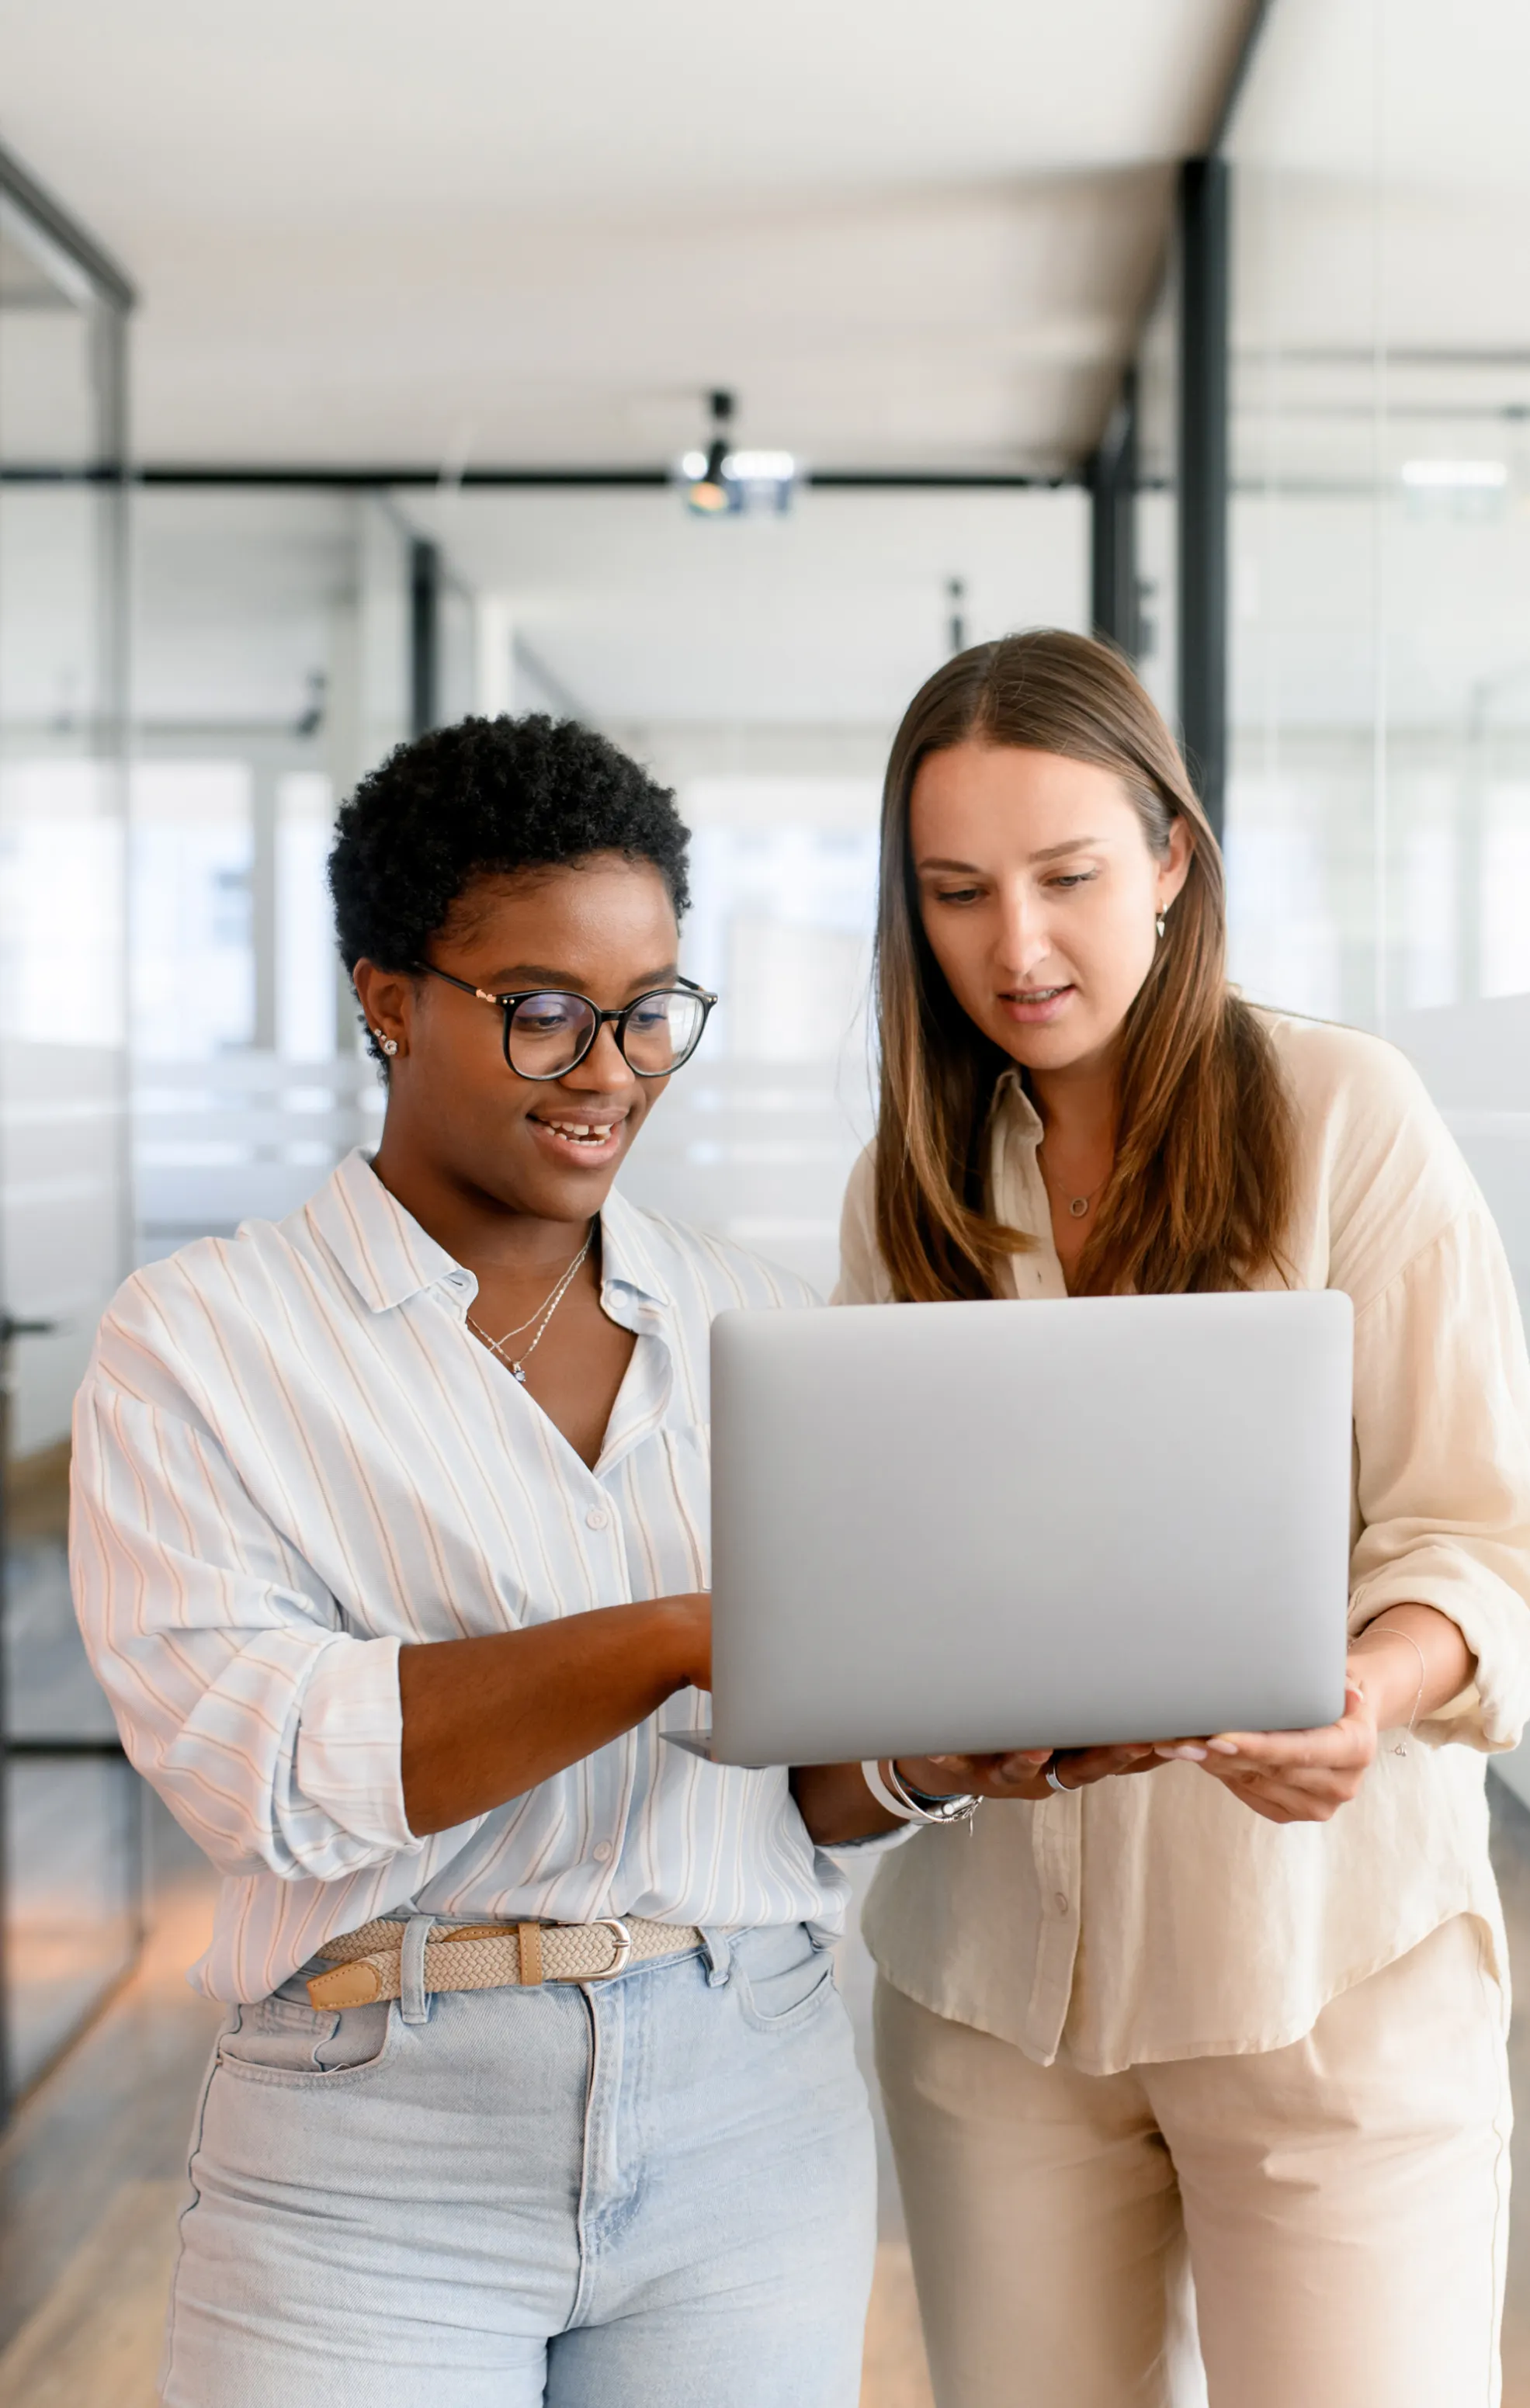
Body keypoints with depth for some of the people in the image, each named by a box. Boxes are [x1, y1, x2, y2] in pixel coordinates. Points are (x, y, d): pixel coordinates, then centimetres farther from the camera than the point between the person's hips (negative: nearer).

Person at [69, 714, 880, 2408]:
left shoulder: (761, 1332, 8)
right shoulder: (197, 1344, -3)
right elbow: (242, 1754, -17)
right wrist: (686, 1637, -26)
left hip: (752, 2131, 3)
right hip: (371, 2155, -3)